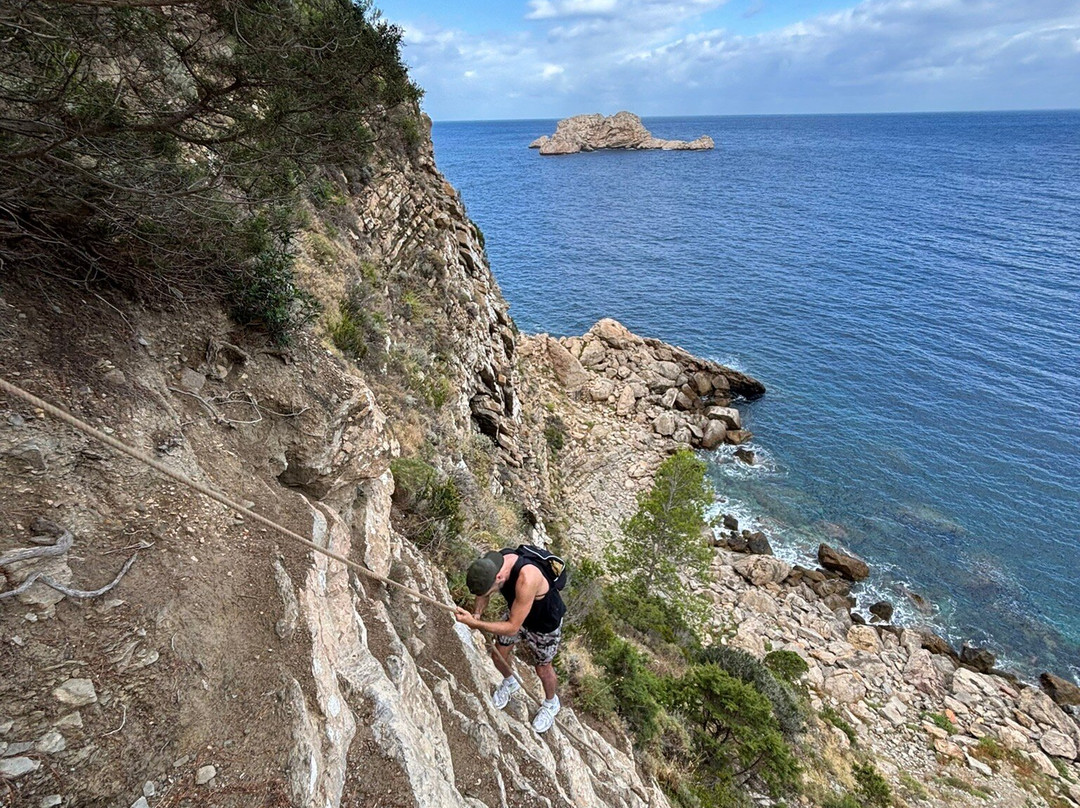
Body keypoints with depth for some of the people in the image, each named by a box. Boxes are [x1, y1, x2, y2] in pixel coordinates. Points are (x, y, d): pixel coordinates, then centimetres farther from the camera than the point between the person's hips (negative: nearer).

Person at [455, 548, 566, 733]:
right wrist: (476, 615, -24)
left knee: (543, 668, 15)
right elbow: (483, 593, -6)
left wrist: (474, 623, -38)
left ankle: (551, 703, 47)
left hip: (545, 623, -5)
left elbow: (513, 627, -38)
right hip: (515, 611, 6)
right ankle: (509, 682, 51)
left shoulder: (526, 580, -47)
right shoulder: (490, 561, -27)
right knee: (498, 655, 16)